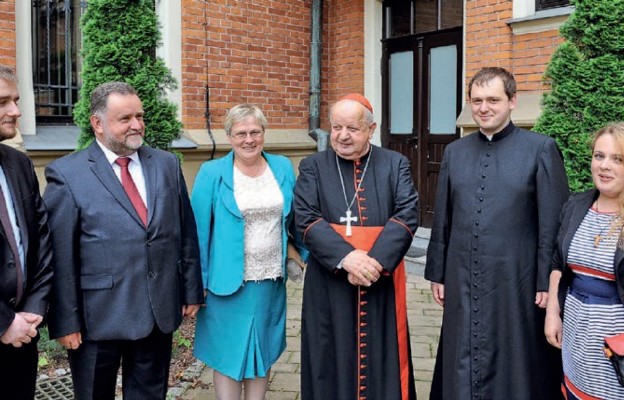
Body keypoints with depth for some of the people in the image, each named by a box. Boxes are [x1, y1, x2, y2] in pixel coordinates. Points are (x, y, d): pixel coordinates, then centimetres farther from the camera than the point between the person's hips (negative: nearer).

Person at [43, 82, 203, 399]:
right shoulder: (66, 174, -9)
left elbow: (186, 233, 8)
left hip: (159, 312, 4)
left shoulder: (167, 164, 5)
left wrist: (192, 290, 7)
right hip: (98, 316, -3)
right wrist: (66, 322, -9)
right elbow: (60, 257, -9)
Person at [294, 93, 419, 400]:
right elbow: (306, 218, -8)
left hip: (381, 281, 0)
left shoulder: (395, 164, 4)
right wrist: (345, 256, -22)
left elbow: (407, 214, -7)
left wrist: (375, 260, -20)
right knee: (331, 362, 9)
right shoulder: (312, 167, 3)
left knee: (381, 362, 10)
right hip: (329, 284, 0)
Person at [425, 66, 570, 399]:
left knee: (515, 367, 10)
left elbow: (554, 224, -7)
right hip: (462, 283, 4)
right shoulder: (454, 152, 7)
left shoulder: (541, 149, -5)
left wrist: (548, 282, -8)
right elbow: (442, 220, 10)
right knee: (463, 365, 14)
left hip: (516, 283, -3)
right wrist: (437, 273, 10)